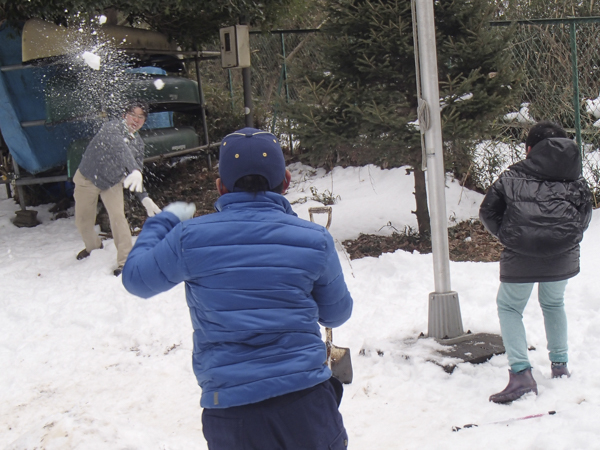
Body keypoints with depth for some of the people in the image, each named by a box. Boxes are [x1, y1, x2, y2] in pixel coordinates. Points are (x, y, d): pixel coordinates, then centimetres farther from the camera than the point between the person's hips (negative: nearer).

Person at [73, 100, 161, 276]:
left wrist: (144, 198, -17)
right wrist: (134, 170, -66)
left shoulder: (138, 143, -7)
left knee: (118, 216, -16)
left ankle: (125, 261, -9)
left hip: (113, 182, 3)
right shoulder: (112, 127, -27)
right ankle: (93, 246, 38)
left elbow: (136, 176, -2)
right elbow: (120, 147, -48)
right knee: (82, 221, 6)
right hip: (88, 178, -3)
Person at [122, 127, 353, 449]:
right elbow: (336, 313, 12)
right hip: (306, 402, 0)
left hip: (230, 416, 0)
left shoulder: (190, 237, -5)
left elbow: (135, 278, 13)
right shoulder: (314, 240, -2)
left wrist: (164, 221, 27)